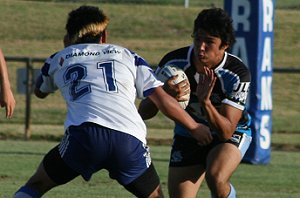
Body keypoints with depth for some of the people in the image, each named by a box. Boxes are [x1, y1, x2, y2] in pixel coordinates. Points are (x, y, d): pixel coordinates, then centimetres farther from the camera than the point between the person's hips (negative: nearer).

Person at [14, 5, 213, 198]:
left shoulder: (59, 59, 25)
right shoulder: (127, 56, 24)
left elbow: (40, 92, 47)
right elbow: (163, 100, 17)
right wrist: (194, 127, 30)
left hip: (82, 135, 0)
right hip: (130, 141, 1)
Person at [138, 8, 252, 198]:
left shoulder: (238, 74, -26)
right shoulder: (173, 62, -21)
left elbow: (226, 131, -29)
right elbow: (144, 112, -17)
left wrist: (205, 101, -45)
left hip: (231, 133, -3)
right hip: (187, 137, 3)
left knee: (216, 179, -33)